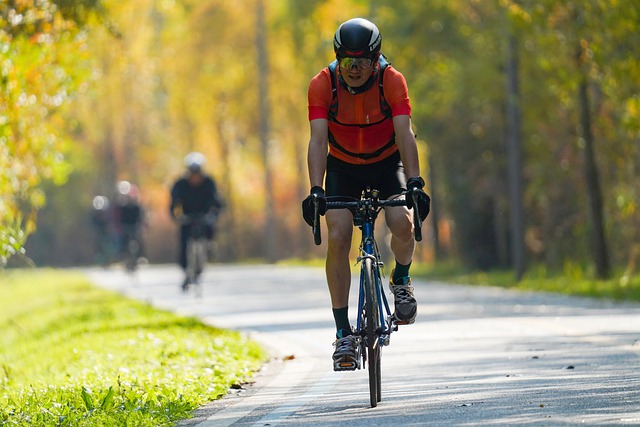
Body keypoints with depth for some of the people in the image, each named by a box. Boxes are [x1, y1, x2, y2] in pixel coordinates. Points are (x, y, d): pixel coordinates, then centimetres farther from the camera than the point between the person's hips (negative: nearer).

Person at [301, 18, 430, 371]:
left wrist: (415, 183, -45)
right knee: (337, 239, -18)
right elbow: (318, 139, -30)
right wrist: (315, 191, -43)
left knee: (402, 223, -27)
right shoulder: (322, 85, -23)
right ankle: (343, 333, -10)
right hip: (342, 167, 1)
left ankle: (401, 279, 6)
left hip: (387, 163, -1)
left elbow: (404, 134, -32)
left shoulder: (392, 81, -24)